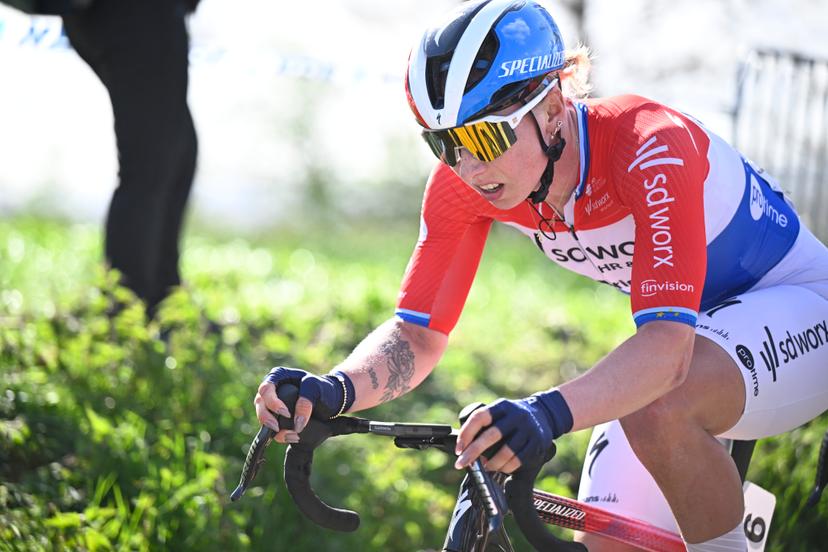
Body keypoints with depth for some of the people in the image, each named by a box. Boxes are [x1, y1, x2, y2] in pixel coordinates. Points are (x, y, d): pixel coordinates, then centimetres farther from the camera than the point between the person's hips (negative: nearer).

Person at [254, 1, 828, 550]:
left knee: (660, 412, -36)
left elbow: (668, 346, -45)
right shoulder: (463, 182, -16)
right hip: (679, 328, 6)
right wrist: (333, 390, -36)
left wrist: (550, 411, -62)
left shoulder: (651, 146, -35)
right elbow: (418, 335, -15)